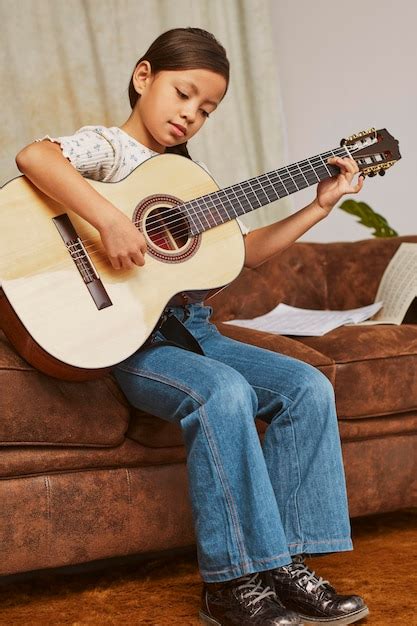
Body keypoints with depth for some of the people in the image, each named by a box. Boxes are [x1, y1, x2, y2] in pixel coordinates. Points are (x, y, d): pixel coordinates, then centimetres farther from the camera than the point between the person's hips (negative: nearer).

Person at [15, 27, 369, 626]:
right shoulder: (108, 146, -2)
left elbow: (247, 250, 21)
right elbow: (33, 156, -25)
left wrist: (319, 206, 15)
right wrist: (109, 219, -35)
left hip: (191, 328, 8)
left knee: (309, 387, -10)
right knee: (224, 393, -33)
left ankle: (285, 560, -8)